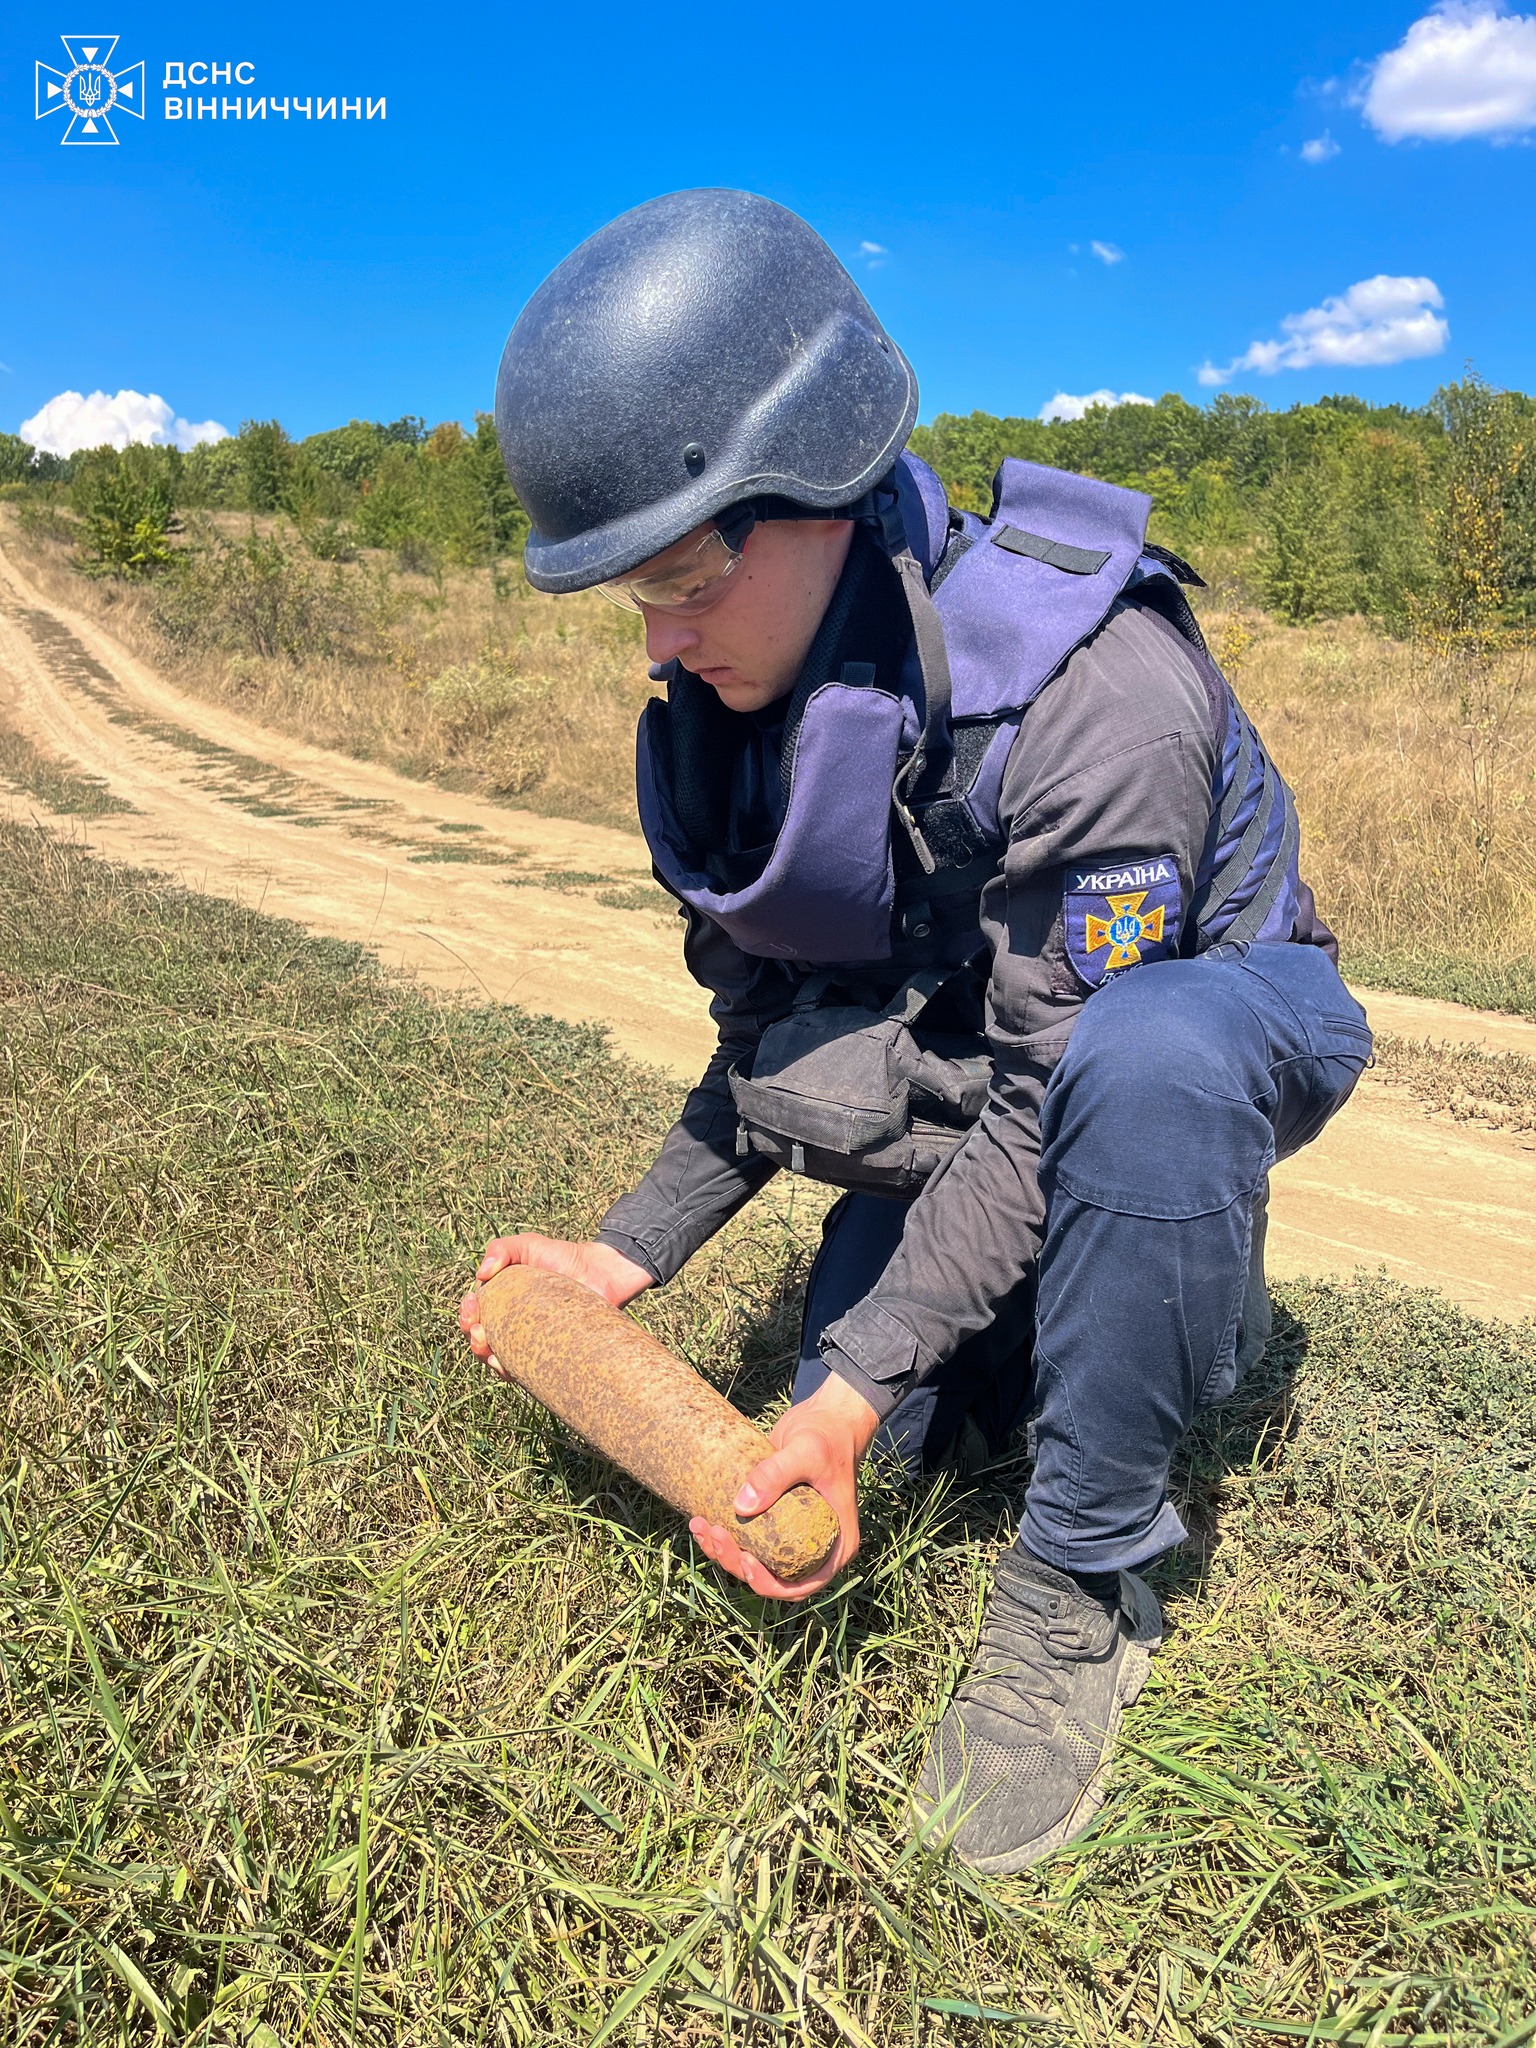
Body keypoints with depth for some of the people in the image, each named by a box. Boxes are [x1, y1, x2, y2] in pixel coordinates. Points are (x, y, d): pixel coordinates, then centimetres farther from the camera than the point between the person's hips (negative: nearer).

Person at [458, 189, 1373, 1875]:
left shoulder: (1095, 688, -33)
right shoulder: (738, 699, -10)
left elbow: (1057, 1086, -30)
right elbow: (773, 1042, -2)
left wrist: (863, 1380, -32)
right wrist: (626, 1255, -11)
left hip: (1218, 1021, -5)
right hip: (990, 1069, 6)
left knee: (1141, 1067, -42)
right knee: (883, 1433, -1)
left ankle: (1080, 1580, -19)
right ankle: (1164, 1267, 23)